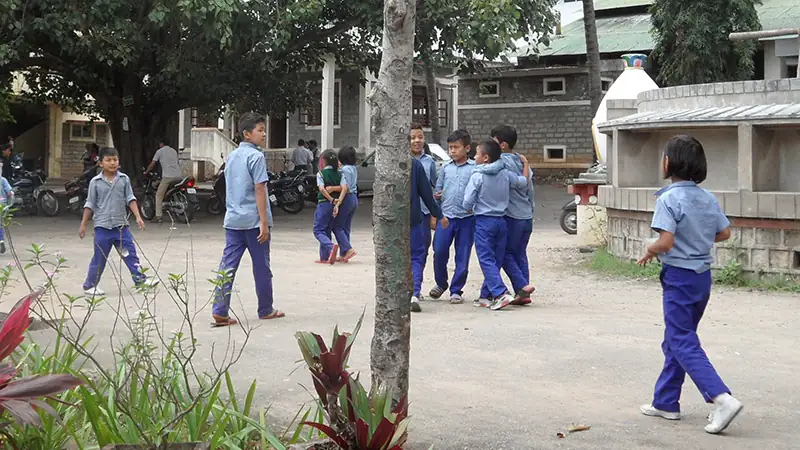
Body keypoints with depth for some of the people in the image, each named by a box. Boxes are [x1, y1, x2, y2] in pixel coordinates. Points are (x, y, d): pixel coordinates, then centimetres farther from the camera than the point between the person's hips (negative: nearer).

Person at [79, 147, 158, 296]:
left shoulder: (124, 179, 2)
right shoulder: (95, 182, -2)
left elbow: (130, 199, 3)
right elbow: (90, 204, 2)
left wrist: (138, 217, -7)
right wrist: (83, 225, 2)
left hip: (121, 225, 2)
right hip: (102, 226, -2)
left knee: (130, 253, 3)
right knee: (99, 258, 3)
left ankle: (140, 279, 9)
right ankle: (90, 285, 14)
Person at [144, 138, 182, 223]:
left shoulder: (160, 151, 8)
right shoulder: (174, 151, 25)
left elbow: (152, 164, 10)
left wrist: (146, 172, 25)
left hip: (168, 176, -5)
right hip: (179, 176, 5)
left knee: (159, 195, 2)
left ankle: (158, 216, -5)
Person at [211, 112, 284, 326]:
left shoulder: (231, 157, 14)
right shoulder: (256, 156, -10)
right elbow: (259, 190, -15)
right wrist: (264, 222, -16)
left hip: (233, 220, 7)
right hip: (254, 220, -7)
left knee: (228, 264, 2)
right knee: (261, 266, 6)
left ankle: (220, 311, -6)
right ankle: (266, 310, 17)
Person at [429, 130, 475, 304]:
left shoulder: (475, 168, -1)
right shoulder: (446, 168, 11)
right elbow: (438, 189, 18)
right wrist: (438, 195, -1)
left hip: (466, 218, -2)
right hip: (446, 216, 3)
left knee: (462, 256, 3)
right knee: (439, 251, -2)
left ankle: (456, 290, 15)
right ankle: (441, 283, 21)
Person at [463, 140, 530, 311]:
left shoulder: (477, 176, -12)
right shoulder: (505, 174, 2)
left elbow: (467, 202, -12)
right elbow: (524, 182, 14)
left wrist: (471, 209, 11)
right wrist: (525, 164, 29)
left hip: (484, 221, -5)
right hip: (501, 220, 5)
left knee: (486, 260, -4)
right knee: (496, 260, 11)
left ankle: (500, 293, -18)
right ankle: (486, 295, 17)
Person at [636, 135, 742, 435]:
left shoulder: (668, 199, -18)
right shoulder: (708, 198, 4)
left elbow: (665, 242, -25)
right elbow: (724, 233, 11)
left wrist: (649, 252, -6)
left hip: (679, 277, -8)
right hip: (703, 275, 8)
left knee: (683, 344, -3)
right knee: (674, 341, 18)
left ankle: (722, 398, -17)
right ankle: (665, 402, 25)